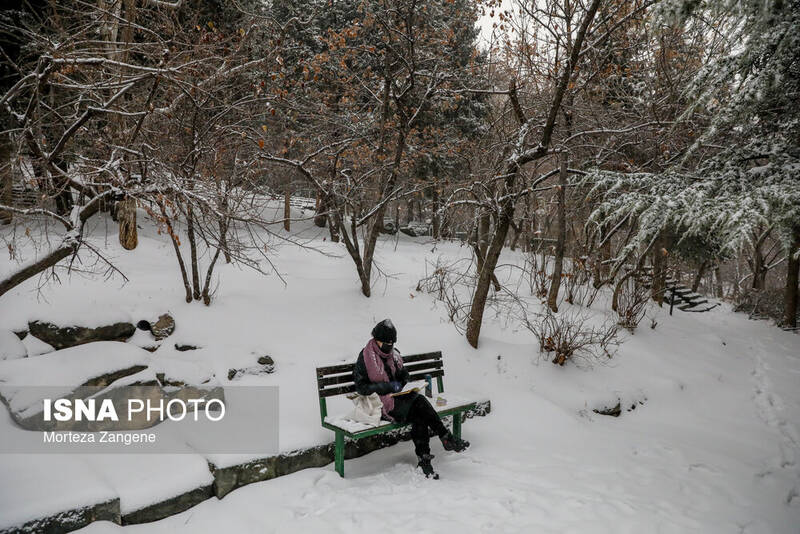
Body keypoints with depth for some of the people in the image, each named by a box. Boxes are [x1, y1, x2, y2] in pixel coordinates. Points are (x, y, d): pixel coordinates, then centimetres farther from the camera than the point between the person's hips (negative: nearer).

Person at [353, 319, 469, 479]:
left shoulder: (393, 355, 12)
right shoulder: (365, 357, -8)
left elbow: (403, 375, 26)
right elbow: (361, 387, -12)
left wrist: (404, 384, 1)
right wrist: (389, 386, -18)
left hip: (397, 398, 7)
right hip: (380, 403, -6)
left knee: (419, 417, -25)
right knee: (419, 402, -27)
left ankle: (424, 460, -22)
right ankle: (446, 438, -18)